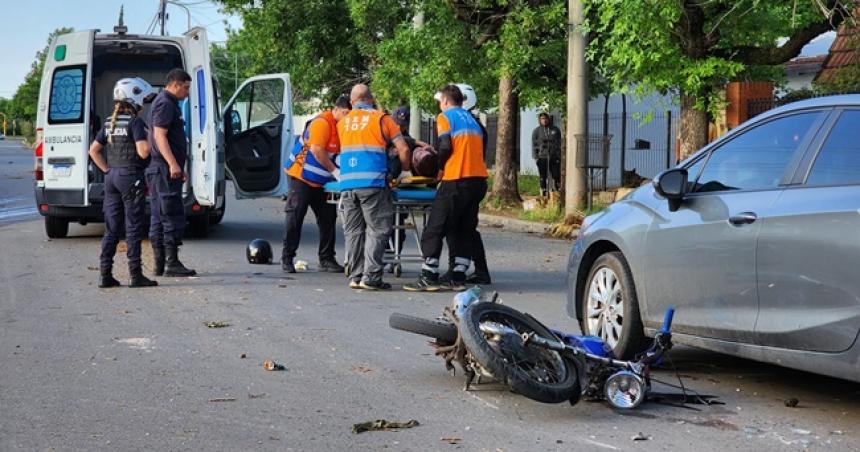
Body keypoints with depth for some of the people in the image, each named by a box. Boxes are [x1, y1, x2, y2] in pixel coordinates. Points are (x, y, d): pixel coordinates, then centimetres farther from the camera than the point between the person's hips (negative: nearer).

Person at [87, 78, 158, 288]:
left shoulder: (109, 123, 12)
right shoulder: (135, 122, -11)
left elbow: (94, 150, 15)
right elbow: (143, 152, -19)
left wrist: (106, 170, 13)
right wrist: (152, 142, 0)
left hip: (112, 176, 7)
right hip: (131, 176, -7)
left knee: (111, 229, 10)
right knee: (134, 228, -3)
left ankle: (105, 274, 9)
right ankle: (135, 275, -2)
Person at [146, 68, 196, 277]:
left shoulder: (167, 103, 23)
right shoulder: (165, 104, -10)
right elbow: (159, 135, -20)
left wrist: (179, 166, 32)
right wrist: (173, 164, -27)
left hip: (162, 170, 11)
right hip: (165, 169, -11)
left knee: (159, 217, 9)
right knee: (173, 216, -10)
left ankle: (160, 264, 12)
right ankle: (172, 263, -10)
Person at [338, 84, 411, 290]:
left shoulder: (342, 122, 17)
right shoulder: (381, 118, 5)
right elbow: (403, 149, 4)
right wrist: (404, 171, 20)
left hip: (347, 183, 4)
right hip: (372, 182, -4)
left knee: (353, 232, 9)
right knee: (377, 230, -1)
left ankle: (356, 276, 9)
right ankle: (371, 277, -7)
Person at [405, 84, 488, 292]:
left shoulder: (444, 117, 2)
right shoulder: (471, 119, 23)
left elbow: (446, 147, -10)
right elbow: (476, 148, 18)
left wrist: (440, 167, 7)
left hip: (457, 180, -7)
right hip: (479, 179, 7)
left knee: (435, 228, -1)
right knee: (465, 230, 12)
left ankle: (429, 278, -4)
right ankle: (458, 278, 8)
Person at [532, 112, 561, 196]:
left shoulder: (555, 130, 8)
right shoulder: (536, 131, 6)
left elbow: (560, 143, 10)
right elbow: (534, 145, 5)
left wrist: (560, 156, 3)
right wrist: (535, 157, -4)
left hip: (554, 157, 1)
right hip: (542, 157, -1)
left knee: (557, 176, -6)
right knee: (543, 177, 1)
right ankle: (543, 192, 6)